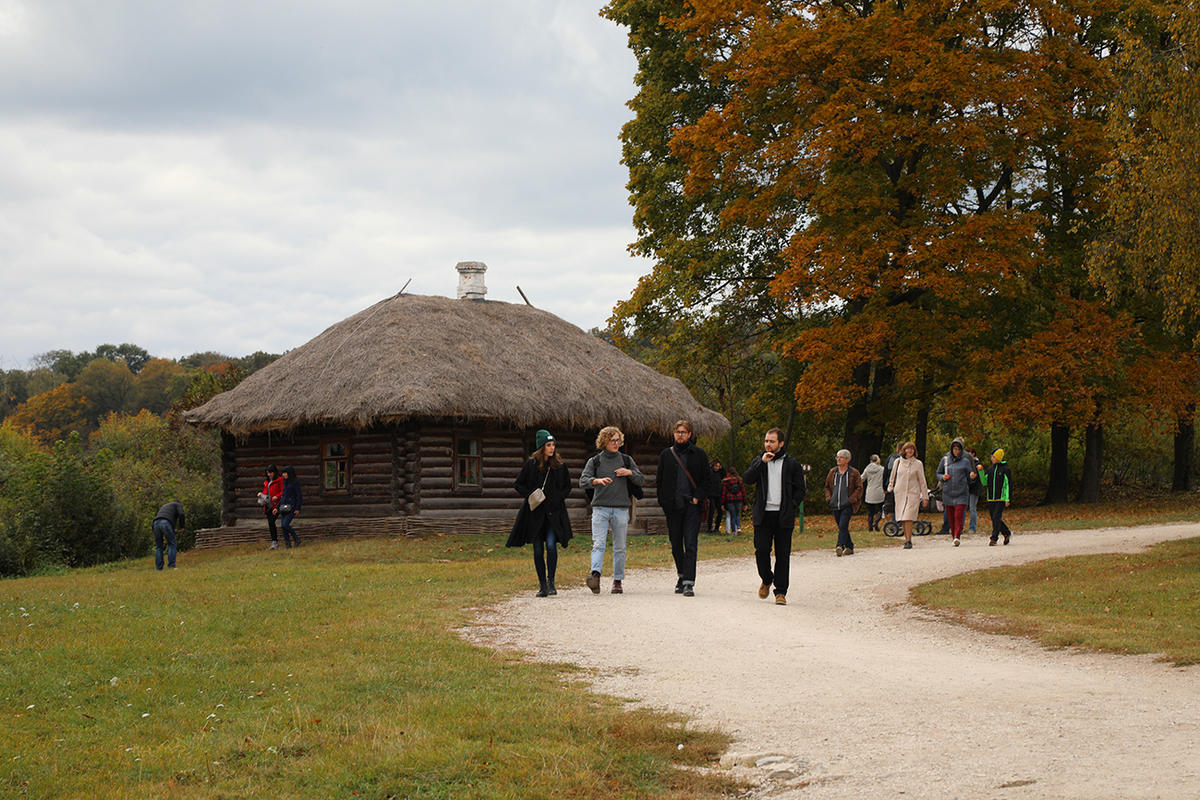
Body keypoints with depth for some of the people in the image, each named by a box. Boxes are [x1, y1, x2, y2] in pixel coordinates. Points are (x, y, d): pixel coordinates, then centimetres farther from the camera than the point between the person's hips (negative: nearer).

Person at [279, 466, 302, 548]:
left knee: (285, 525, -18)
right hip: (284, 507, 7)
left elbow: (299, 496, -11)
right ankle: (287, 544, 5)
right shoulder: (285, 483, 15)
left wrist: (298, 509, -19)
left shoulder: (295, 483, -7)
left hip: (292, 508, -7)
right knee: (283, 526, -1)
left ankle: (296, 539, -1)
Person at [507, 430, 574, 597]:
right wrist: (530, 496, -7)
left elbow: (568, 486, 17)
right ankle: (542, 586, 13)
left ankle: (551, 582, -5)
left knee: (551, 545, -16)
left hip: (554, 513, 0)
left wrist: (559, 498, 0)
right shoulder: (531, 464, 1)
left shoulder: (560, 466, 5)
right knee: (538, 550, 4)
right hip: (535, 513, 0)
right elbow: (518, 484, 8)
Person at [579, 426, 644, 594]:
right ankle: (595, 574, -29)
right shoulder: (595, 461, 7)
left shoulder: (626, 460, 11)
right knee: (598, 544, -16)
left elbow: (642, 480, 14)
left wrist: (630, 473, -6)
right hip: (600, 507, -2)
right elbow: (583, 481, -4)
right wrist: (598, 481, -23)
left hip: (621, 508, 2)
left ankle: (618, 580, 10)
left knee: (619, 547, 4)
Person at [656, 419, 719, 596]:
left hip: (692, 506, -3)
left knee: (690, 545, -10)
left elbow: (708, 479, 5)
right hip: (673, 507, 3)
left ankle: (688, 583, -13)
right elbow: (659, 480, 12)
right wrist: (664, 501, 2)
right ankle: (682, 575, 29)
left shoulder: (699, 454, 5)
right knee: (676, 545, 10)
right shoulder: (666, 454, 10)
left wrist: (698, 497, -6)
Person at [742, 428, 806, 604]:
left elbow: (800, 490, 8)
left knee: (783, 555, -1)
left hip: (783, 516, -1)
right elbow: (747, 479, -4)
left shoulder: (792, 464, 7)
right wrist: (762, 462, -11)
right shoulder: (758, 462, 12)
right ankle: (766, 580, 21)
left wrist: (791, 506, -5)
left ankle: (781, 592, 5)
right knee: (761, 550, -6)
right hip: (763, 515, 1)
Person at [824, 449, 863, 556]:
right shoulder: (832, 472, 12)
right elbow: (827, 486, 21)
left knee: (843, 526, -18)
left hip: (847, 505, -5)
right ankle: (849, 547, 21)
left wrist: (851, 499, -10)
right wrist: (829, 498, 5)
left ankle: (840, 546, -25)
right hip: (835, 505, 5)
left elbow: (859, 488, 0)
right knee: (842, 527, 10)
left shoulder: (854, 473, -1)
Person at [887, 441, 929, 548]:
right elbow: (892, 478, 20)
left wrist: (925, 497, 4)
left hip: (913, 493, -3)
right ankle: (907, 538, 12)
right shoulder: (898, 462, 8)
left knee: (908, 517, -14)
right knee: (902, 518, 1)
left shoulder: (918, 464, 4)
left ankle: (909, 541, -14)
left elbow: (922, 481, 6)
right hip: (899, 493, 3)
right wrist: (890, 489, 16)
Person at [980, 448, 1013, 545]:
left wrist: (1007, 499, -9)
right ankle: (1007, 533, 29)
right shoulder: (989, 469, 12)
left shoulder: (1005, 469, -3)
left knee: (996, 518, -13)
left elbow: (1008, 485, -4)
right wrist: (981, 471, -4)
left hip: (1001, 498, -6)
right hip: (991, 499, 6)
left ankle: (994, 539, -11)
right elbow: (984, 482, 8)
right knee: (994, 519, 9)